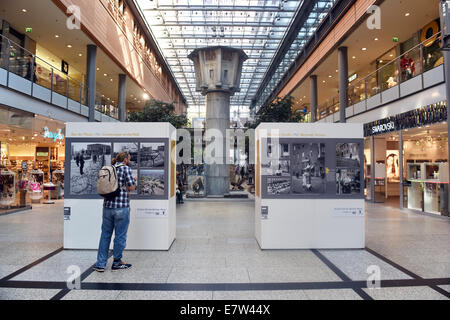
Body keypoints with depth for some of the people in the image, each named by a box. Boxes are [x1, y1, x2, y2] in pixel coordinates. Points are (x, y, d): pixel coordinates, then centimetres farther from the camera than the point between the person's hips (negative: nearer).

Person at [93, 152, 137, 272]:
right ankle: (117, 263, 18)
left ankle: (100, 264, 18)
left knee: (105, 235, 14)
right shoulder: (126, 168, -6)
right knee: (120, 236, 7)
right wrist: (133, 181, 10)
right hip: (121, 207, -6)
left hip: (107, 206, 6)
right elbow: (131, 187, -11)